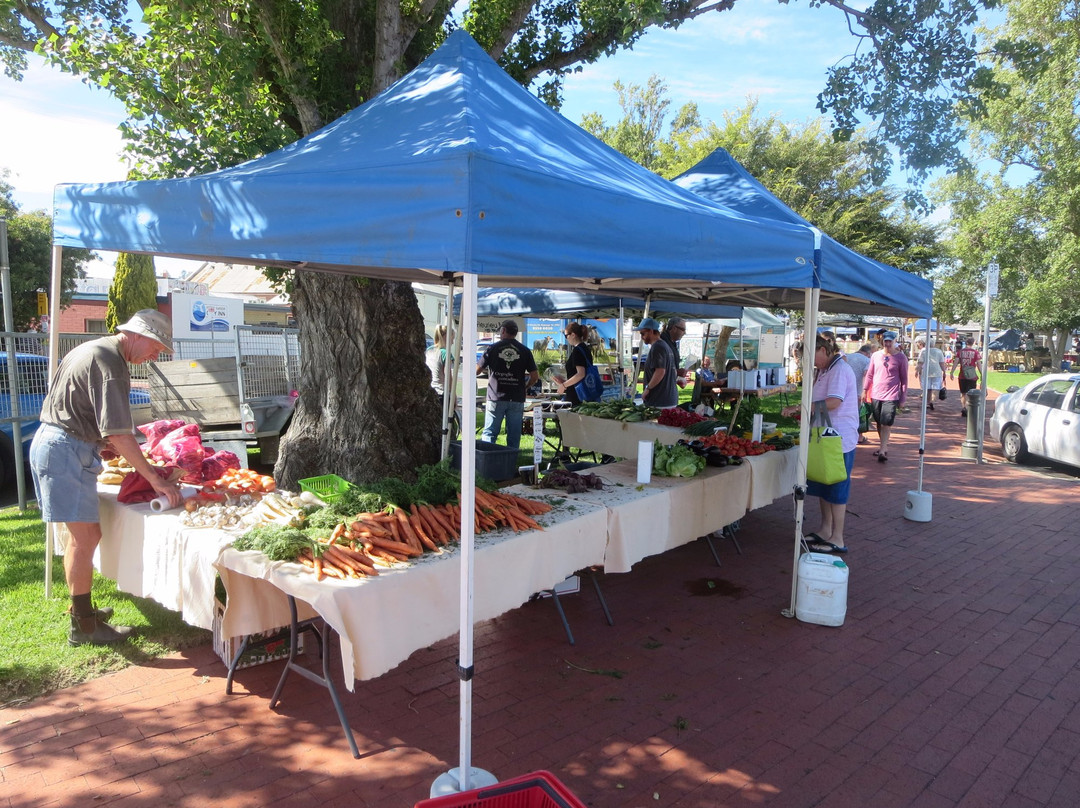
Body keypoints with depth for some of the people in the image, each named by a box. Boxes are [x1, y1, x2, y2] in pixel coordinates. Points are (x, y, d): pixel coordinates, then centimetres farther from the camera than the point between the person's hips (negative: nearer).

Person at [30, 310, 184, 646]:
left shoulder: (94, 349, 16)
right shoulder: (110, 363, -17)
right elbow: (119, 433, -23)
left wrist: (98, 443, 13)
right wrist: (155, 479, -21)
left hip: (50, 441, 10)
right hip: (66, 450, -10)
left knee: (84, 534, 16)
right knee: (85, 536, -6)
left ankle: (81, 609, 26)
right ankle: (83, 627, 1)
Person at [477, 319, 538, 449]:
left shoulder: (493, 348, -1)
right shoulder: (525, 351, 3)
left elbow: (477, 371, 3)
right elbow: (535, 377, 1)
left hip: (496, 398, -1)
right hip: (517, 399, 2)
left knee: (489, 434, 4)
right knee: (514, 436, 7)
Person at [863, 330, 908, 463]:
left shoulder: (901, 358, -2)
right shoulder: (876, 356, 7)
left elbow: (904, 379, 1)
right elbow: (869, 375, 14)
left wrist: (903, 398, -1)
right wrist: (865, 390, 10)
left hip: (891, 396, -4)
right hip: (876, 395, 4)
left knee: (886, 424, -11)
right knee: (879, 423, 12)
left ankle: (882, 451, -12)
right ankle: (883, 446, 26)